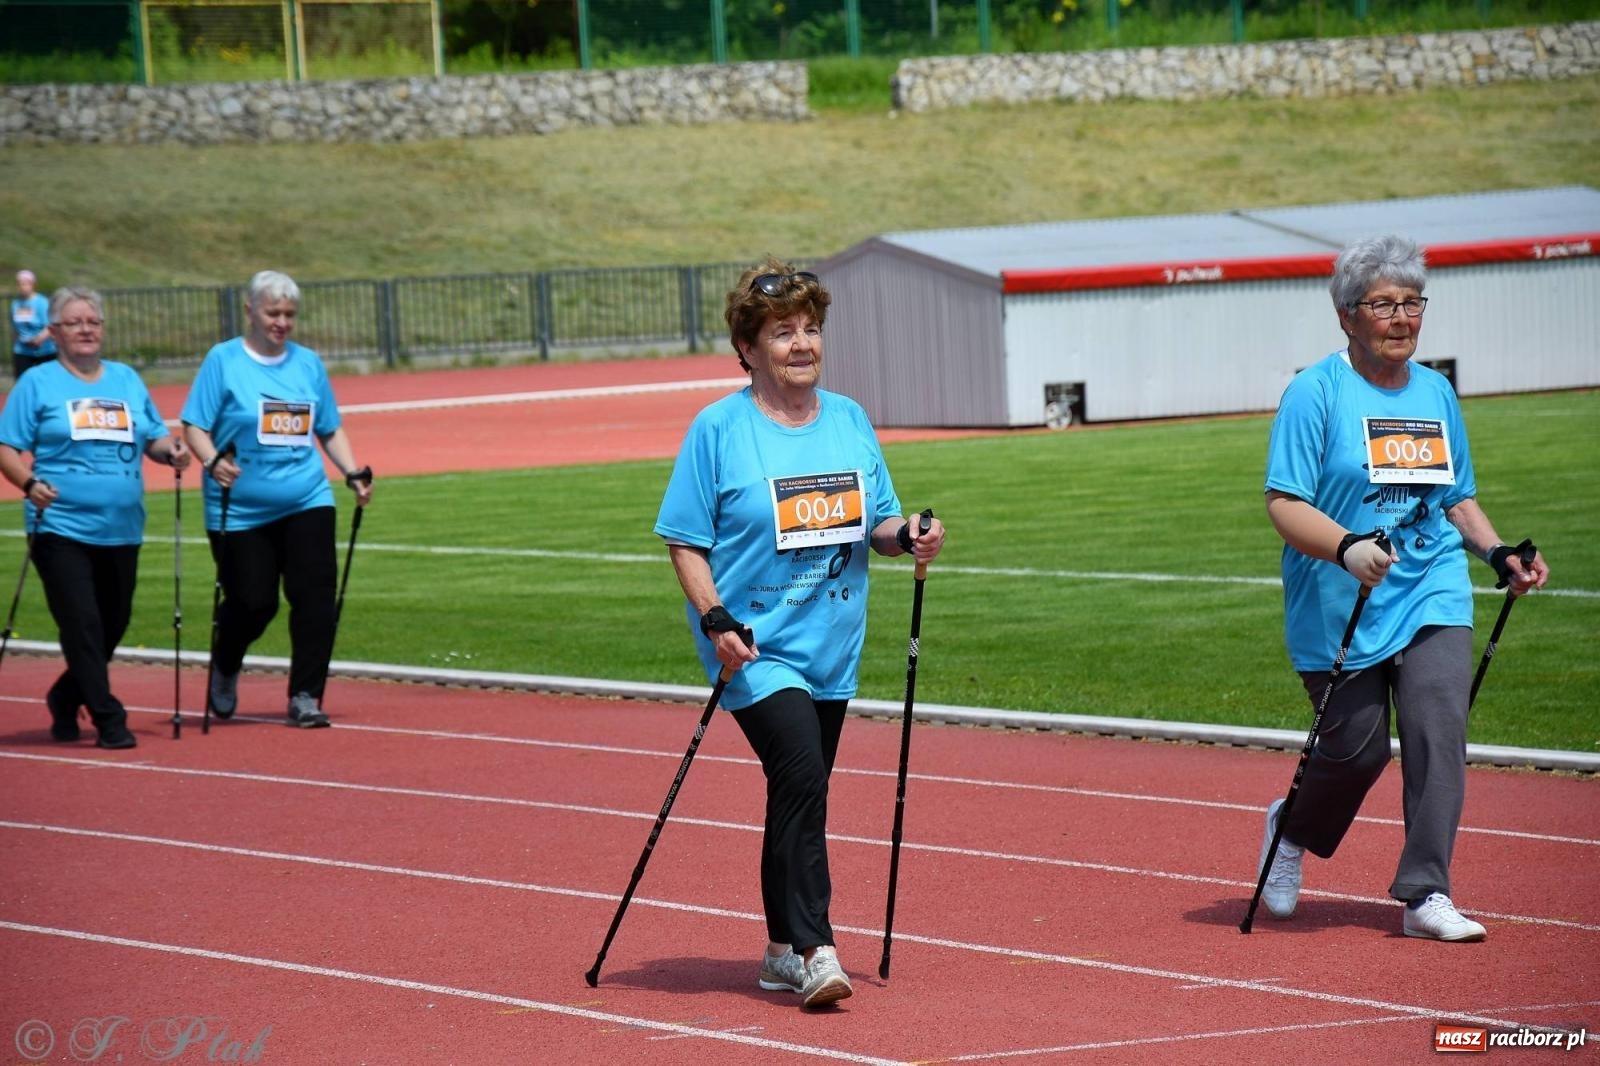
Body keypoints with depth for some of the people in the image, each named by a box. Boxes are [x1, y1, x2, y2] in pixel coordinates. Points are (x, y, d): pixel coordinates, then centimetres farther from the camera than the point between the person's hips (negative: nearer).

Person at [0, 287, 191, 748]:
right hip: (62, 529, -5)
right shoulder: (38, 383, 2)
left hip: (122, 531, 5)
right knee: (83, 625, -10)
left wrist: (172, 451, -5)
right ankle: (108, 719, -6)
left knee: (112, 625, 11)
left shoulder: (127, 380, 14)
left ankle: (66, 699, 32)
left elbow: (155, 437, 18)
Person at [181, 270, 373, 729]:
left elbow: (330, 430, 18)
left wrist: (354, 474, 4)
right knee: (252, 602, -1)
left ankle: (305, 698, -1)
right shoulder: (223, 360, -2)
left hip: (307, 503, 3)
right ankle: (224, 672, 30)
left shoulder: (308, 363, 11)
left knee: (316, 596, -9)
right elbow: (195, 427, -6)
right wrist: (213, 461, -24)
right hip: (240, 512, -3)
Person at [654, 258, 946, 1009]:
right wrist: (715, 620, -17)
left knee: (801, 793, 12)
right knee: (801, 777, -20)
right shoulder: (720, 430, -6)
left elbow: (872, 523, 16)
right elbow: (685, 539, -5)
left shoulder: (849, 421, 9)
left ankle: (783, 952, 23)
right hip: (756, 647, -6)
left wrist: (905, 538, -6)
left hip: (831, 644, 6)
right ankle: (813, 951, -19)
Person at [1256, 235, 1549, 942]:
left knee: (1440, 725, -13)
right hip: (1339, 608, -4)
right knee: (1358, 746, -1)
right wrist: (1347, 548, -30)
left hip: (1433, 593, 4)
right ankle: (1293, 830, 32)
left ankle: (1425, 894, -10)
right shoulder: (1316, 393, -6)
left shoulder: (1436, 393, 12)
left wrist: (1499, 554, 6)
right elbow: (1284, 504, -13)